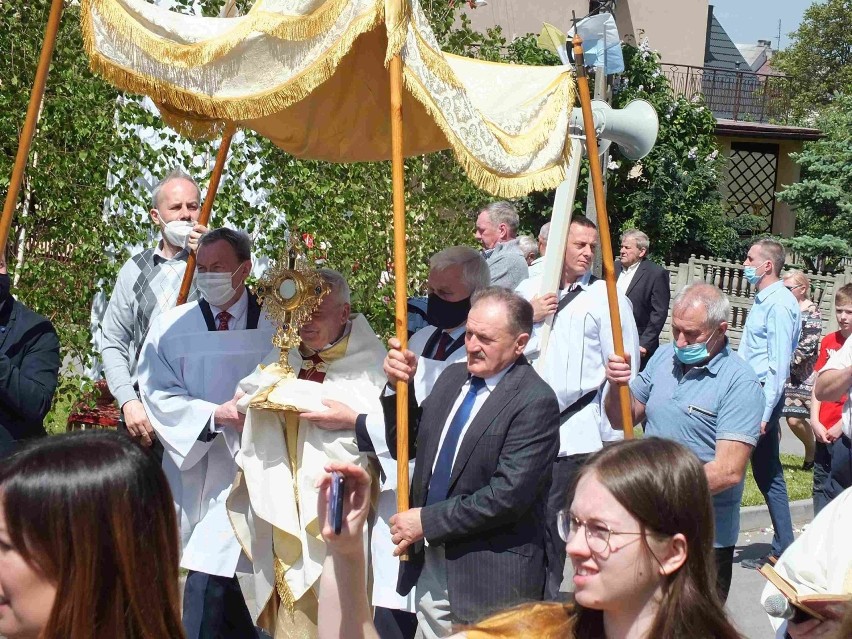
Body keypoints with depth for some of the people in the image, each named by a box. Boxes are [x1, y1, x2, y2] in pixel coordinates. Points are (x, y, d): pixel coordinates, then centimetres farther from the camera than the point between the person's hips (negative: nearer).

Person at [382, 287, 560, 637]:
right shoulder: (452, 377, 7)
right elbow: (406, 447, 12)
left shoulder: (535, 402, -16)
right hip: (429, 565, 7)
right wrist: (400, 386, -4)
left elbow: (508, 494, -21)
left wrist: (427, 521, -15)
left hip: (488, 577, -6)